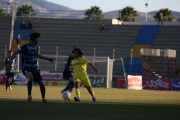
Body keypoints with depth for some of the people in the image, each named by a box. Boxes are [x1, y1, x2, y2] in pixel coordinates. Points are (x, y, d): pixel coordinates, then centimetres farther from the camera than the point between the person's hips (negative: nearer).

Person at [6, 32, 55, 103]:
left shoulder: (35, 47, 8)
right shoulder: (25, 47, -16)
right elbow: (15, 53, -14)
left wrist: (48, 59, 32)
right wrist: (10, 63, -20)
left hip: (34, 68, 7)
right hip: (26, 68, -7)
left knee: (41, 84, 5)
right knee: (31, 77, -38)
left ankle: (43, 99, 28)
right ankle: (29, 96, -31)